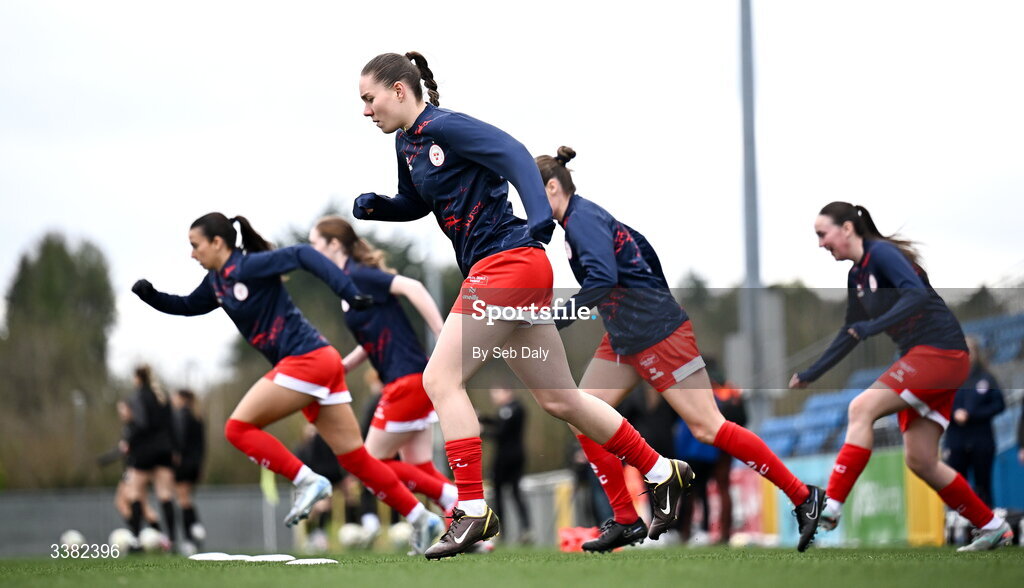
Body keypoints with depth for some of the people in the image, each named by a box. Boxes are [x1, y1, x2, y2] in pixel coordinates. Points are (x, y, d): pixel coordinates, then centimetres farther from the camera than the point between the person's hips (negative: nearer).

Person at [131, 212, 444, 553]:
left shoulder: (248, 266, -11)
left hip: (306, 359, -9)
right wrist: (150, 295, 13)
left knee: (238, 428, -5)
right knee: (355, 457, 8)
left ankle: (307, 481, -7)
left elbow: (302, 255, -20)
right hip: (316, 364, 9)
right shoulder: (216, 282, 15)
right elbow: (187, 306, 30)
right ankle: (421, 518, 8)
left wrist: (348, 292, -29)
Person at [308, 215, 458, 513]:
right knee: (419, 469, 9)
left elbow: (412, 287, -22)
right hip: (409, 382, 9)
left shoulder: (357, 276, -11)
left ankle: (452, 496, -3)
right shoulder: (350, 282, 16)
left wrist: (445, 340, -27)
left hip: (407, 382, -9)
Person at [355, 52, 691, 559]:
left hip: (507, 261, -10)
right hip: (495, 272, 10)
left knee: (441, 379, -14)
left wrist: (539, 213, -37)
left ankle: (472, 511, -14)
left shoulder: (443, 127, -12)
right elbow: (414, 203, 31)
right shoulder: (407, 142, 15)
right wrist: (374, 206, 11)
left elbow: (513, 155, -23)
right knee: (559, 398, 14)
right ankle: (662, 473, 23)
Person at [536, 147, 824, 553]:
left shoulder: (583, 218, -15)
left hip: (658, 333, -10)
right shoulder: (577, 220, 14)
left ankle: (804, 497, -2)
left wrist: (554, 322, -27)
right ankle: (627, 522, 6)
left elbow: (603, 279, -28)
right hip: (624, 339, 10)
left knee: (707, 427, -9)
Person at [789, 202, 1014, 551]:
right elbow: (851, 334, 27)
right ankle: (992, 528, 16)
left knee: (862, 408, -20)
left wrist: (874, 326, -33)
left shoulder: (882, 253, -10)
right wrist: (811, 374, 27)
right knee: (919, 461, 5)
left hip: (940, 351, -9)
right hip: (920, 359, 9)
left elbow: (917, 295, -26)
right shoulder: (857, 276, 16)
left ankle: (831, 508, -24)